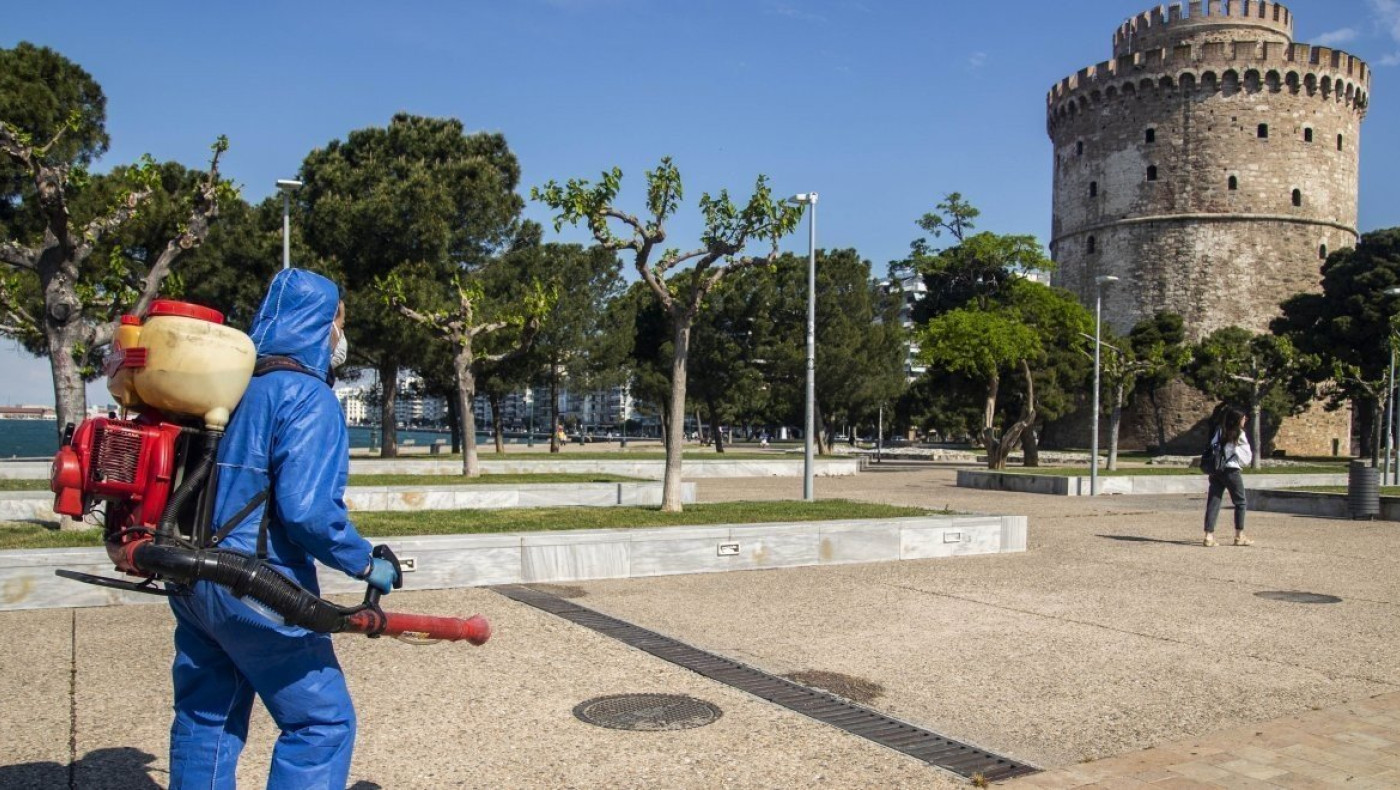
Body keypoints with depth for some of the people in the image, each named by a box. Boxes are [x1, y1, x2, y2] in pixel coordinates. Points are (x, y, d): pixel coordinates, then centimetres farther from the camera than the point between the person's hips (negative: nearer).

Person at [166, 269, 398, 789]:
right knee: (323, 721, 2)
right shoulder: (307, 396, -15)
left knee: (206, 719, 18)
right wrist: (367, 564, -11)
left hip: (192, 584, 9)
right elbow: (308, 511, -24)